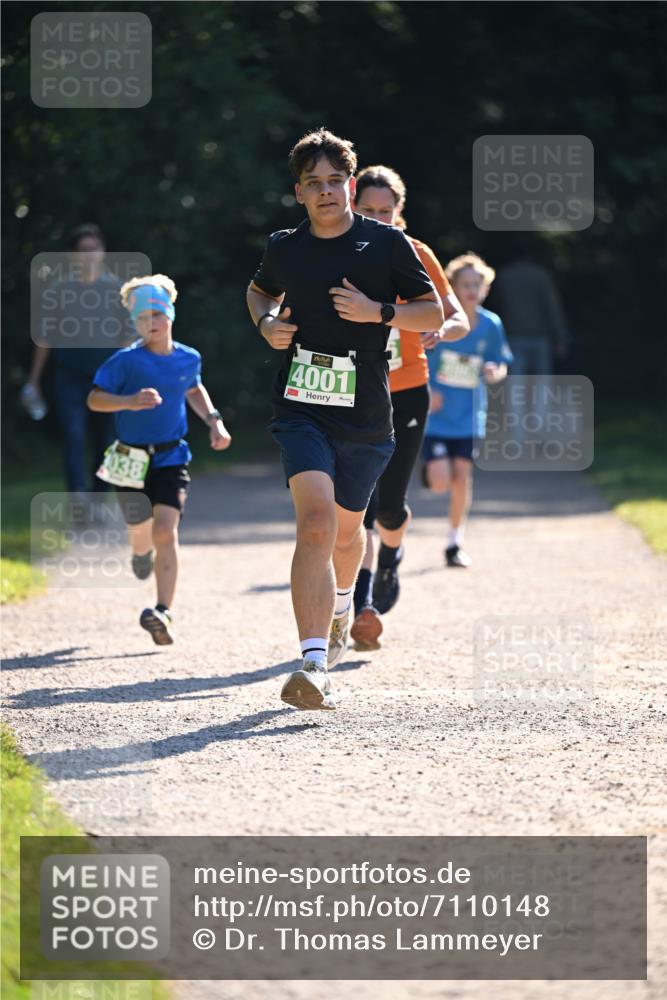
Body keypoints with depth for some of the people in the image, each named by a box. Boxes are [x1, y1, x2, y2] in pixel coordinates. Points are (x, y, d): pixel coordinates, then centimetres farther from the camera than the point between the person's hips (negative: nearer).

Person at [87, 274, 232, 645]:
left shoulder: (188, 358, 3)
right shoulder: (126, 361, -10)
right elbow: (95, 399, -12)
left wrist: (214, 421, 13)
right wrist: (129, 401, -28)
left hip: (171, 458, 1)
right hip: (132, 459, -1)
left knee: (166, 531, -15)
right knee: (141, 533, 8)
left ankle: (165, 613, -21)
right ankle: (143, 553, 49)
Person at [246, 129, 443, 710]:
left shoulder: (387, 244, 0)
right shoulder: (284, 248, 5)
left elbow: (433, 314, 3)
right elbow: (259, 290, 27)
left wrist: (377, 312, -14)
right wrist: (267, 324, 5)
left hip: (366, 416, 1)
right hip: (301, 407, -1)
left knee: (346, 530, 18)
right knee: (315, 523, -21)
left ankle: (341, 603, 55)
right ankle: (315, 667, -29)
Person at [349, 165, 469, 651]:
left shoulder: (416, 256, -3)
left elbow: (459, 318, -6)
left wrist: (443, 329, -28)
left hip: (407, 392, 0)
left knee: (390, 505, 1)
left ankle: (390, 559, 35)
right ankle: (364, 606, -16)